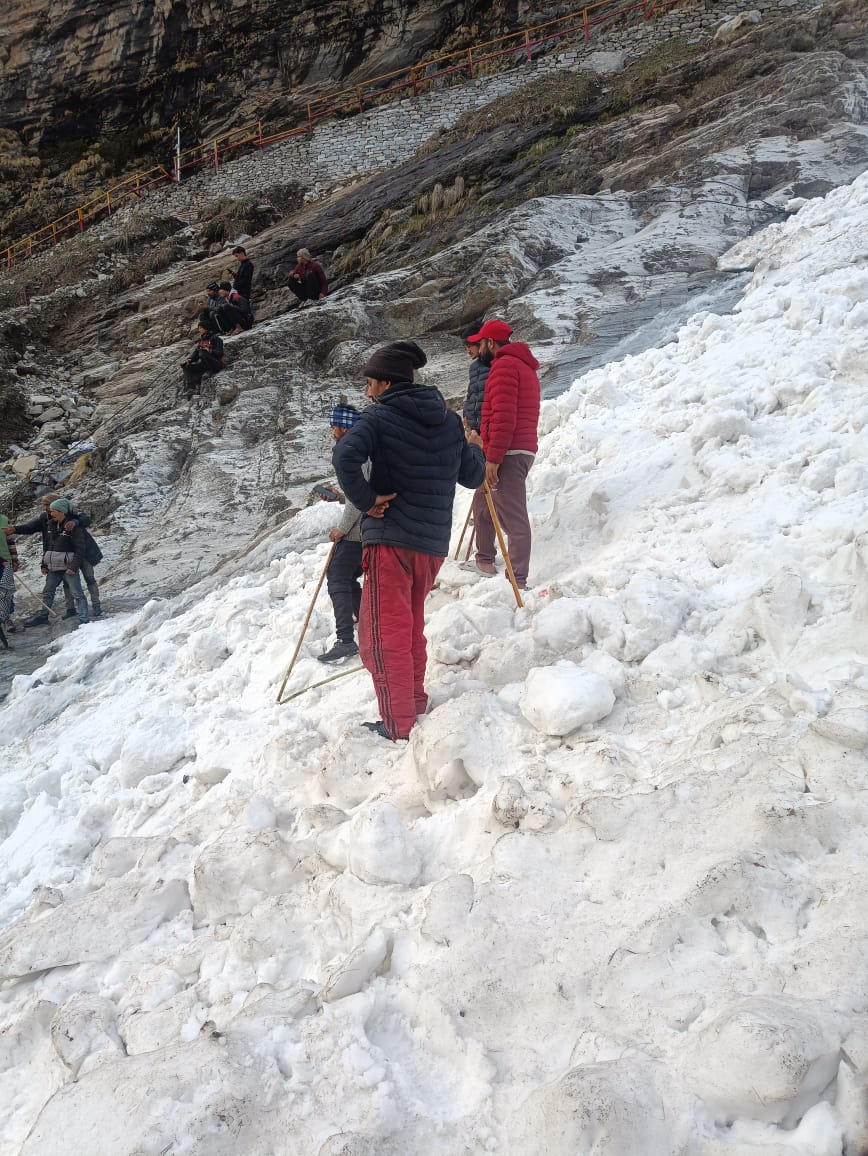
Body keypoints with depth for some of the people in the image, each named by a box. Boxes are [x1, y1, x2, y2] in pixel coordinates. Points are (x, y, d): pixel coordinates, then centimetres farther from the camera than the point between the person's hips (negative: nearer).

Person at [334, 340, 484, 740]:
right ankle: (415, 702, 30)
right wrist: (472, 448, 33)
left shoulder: (378, 417, -8)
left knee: (383, 633, 1)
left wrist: (366, 501, -14)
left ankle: (397, 725, 2)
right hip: (434, 542, 7)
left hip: (390, 538, -6)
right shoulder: (448, 420, 10)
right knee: (411, 624, 22)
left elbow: (345, 456, -26)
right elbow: (473, 476, 15)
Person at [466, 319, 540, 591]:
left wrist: (493, 458, -21)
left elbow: (504, 416, -19)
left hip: (508, 454, -11)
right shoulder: (524, 366, 24)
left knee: (513, 518, -12)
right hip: (522, 449, 11)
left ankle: (518, 580, -14)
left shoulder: (504, 364, -9)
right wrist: (485, 442, 30)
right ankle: (485, 560, 30)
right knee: (482, 502, 22)